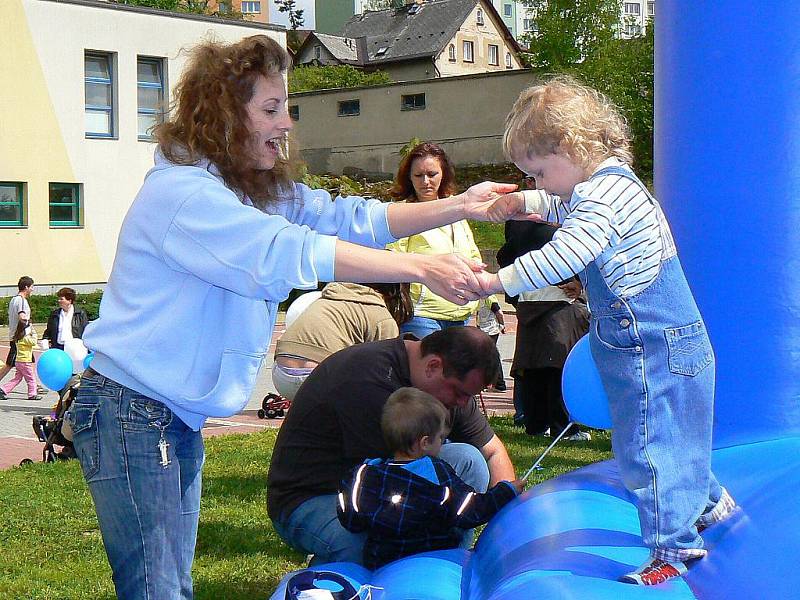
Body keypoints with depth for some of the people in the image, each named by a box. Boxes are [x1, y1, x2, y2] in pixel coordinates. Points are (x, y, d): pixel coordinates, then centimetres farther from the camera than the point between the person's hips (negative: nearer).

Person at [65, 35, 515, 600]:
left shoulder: (262, 190, 11)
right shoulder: (182, 192, -20)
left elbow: (349, 219, 5)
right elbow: (288, 252, -28)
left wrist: (459, 207, -4)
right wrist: (422, 268, -29)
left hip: (182, 418, 10)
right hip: (131, 414, -9)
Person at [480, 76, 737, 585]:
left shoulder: (607, 194, -21)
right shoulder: (606, 185, 12)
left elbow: (564, 256, -33)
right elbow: (566, 208, 34)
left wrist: (495, 282, -29)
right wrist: (523, 203, 17)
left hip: (652, 347, -11)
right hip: (666, 339, 11)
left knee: (647, 446, -5)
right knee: (669, 435, 24)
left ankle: (673, 547, 3)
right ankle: (709, 504, 41)